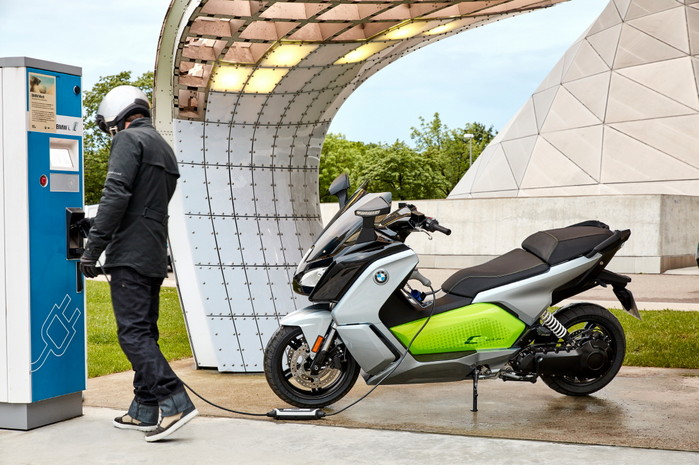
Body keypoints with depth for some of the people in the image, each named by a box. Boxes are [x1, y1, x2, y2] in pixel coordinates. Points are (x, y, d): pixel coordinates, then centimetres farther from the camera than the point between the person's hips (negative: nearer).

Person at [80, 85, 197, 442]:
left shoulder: (129, 140, -6)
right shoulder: (164, 148, 23)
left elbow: (116, 196, -17)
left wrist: (92, 249, -17)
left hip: (130, 254, -9)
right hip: (155, 256, 9)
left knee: (133, 332, -11)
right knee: (144, 331, 11)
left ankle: (174, 402, -20)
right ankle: (144, 411, 15)